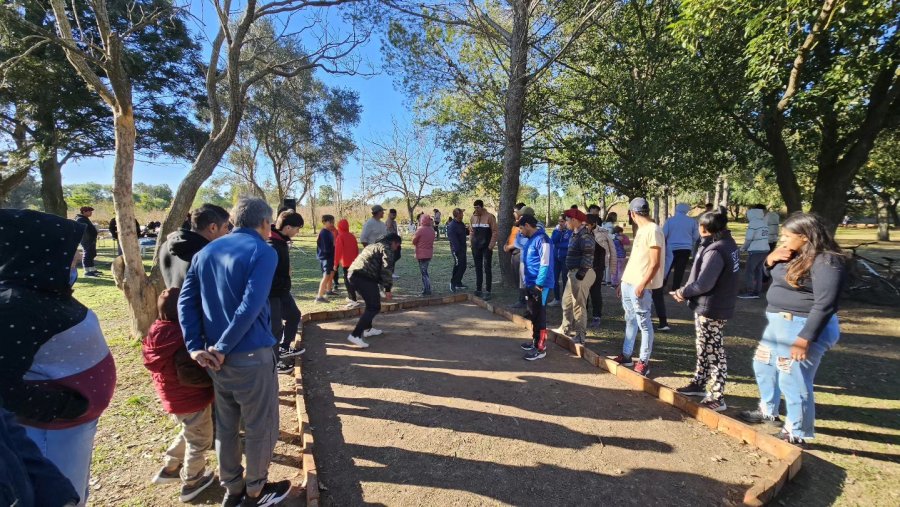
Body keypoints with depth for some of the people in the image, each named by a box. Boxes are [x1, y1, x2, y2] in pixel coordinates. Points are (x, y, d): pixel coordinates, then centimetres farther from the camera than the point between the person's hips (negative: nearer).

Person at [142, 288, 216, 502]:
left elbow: (161, 366, 10)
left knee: (189, 434, 31)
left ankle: (169, 468, 42)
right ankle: (191, 482, 30)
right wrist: (214, 378, -20)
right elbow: (188, 375, -32)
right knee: (200, 440, 14)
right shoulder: (183, 338, -31)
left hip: (173, 397, 8)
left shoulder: (157, 332, -3)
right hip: (191, 400, -8)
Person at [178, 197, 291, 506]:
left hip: (215, 357, 7)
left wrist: (195, 347, -1)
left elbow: (186, 301, 4)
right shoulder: (263, 252, -12)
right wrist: (222, 348, -13)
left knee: (226, 426, 21)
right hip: (251, 356, -7)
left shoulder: (206, 252, 10)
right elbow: (250, 307, -22)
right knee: (260, 428, 12)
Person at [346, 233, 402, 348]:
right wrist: (387, 289, -9)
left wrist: (383, 286, 34)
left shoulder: (374, 246, 30)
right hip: (365, 277, -10)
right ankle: (355, 335, -14)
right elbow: (387, 269, -11)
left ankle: (367, 329, 32)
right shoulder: (387, 248, 1)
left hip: (354, 274, 10)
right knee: (374, 308, -7)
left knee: (371, 303, 26)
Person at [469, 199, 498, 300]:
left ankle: (487, 291, 0)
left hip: (486, 247, -5)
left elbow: (494, 232, -9)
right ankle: (478, 289, 20)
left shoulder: (490, 217, -8)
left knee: (487, 269, -3)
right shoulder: (473, 217, 9)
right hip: (476, 247, 6)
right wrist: (471, 243, 8)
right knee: (478, 269, 11)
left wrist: (491, 246, -14)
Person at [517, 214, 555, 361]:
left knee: (539, 316, -2)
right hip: (531, 284, 9)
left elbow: (545, 264, -22)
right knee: (533, 315, 18)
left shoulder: (541, 239, -18)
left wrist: (539, 285, -22)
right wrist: (526, 281, 17)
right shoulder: (531, 239, 12)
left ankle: (540, 348, 7)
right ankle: (535, 341, 32)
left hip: (540, 285, -9)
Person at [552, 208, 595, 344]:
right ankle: (566, 328, 35)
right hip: (573, 273, 11)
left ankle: (580, 336, 6)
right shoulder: (575, 234, 14)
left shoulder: (584, 235, -16)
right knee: (567, 301, 20)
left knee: (578, 305, -3)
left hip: (581, 274, -10)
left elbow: (588, 257, -22)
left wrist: (580, 275, -22)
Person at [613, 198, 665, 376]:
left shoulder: (653, 230, -14)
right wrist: (623, 282, 19)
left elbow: (655, 263, -18)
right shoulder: (641, 230, 15)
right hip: (628, 283, 9)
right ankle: (626, 355, 25)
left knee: (643, 323, 0)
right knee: (630, 320, 15)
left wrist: (642, 284, -22)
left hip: (640, 286, -9)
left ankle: (644, 362, 10)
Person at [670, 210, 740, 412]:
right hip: (714, 306, 10)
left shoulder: (715, 251, -24)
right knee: (704, 349, 21)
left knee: (714, 353, 0)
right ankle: (699, 384, 35)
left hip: (711, 309, -10)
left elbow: (703, 284, -26)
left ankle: (717, 397, 11)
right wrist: (687, 290, 5)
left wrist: (683, 292, -8)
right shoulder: (727, 243, 7)